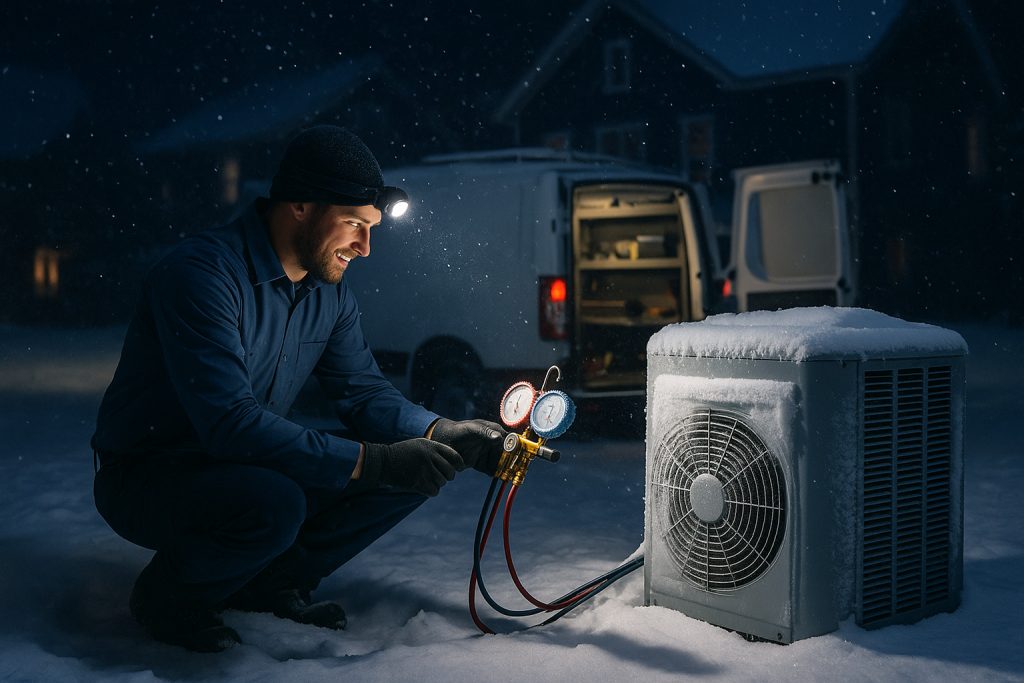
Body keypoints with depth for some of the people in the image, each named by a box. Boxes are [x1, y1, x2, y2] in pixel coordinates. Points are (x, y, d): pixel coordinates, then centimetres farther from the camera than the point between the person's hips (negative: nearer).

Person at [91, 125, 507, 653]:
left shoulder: (328, 290, 0)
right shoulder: (201, 273, -26)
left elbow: (364, 392, 4)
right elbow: (232, 424, -33)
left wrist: (447, 435, -16)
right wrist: (376, 462, -35)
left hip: (246, 467, 7)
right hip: (147, 478, -7)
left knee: (415, 468, -6)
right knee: (273, 504, -38)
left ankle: (269, 584, 8)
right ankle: (167, 596, -5)